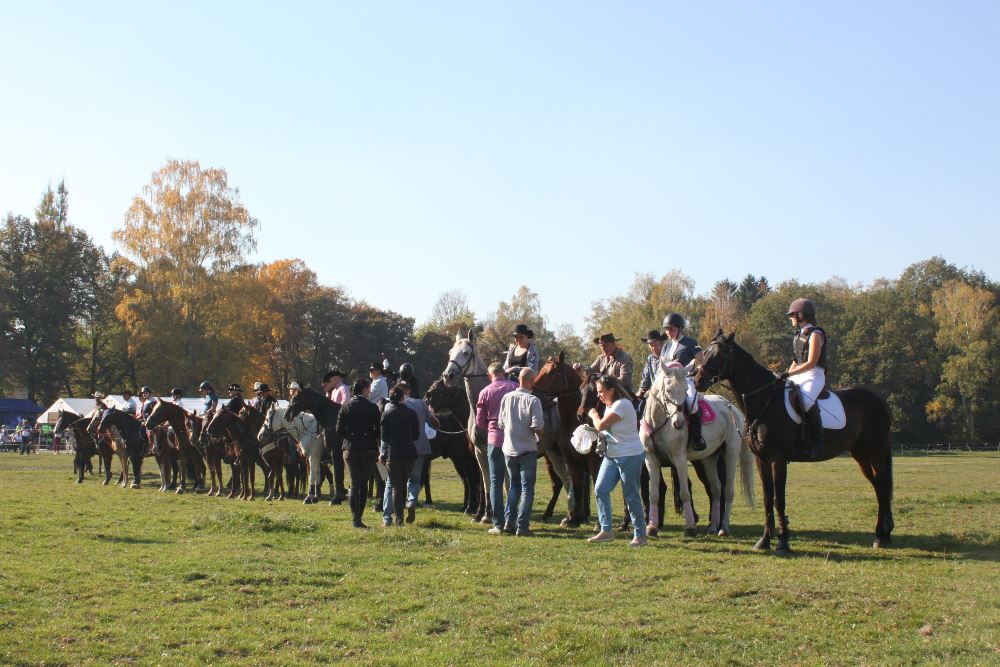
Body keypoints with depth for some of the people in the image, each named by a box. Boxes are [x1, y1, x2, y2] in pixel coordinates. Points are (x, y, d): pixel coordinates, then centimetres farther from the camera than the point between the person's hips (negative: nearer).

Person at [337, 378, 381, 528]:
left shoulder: (346, 407, 0)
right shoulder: (372, 408, -6)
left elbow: (339, 430, -1)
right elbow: (378, 431, -7)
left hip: (350, 450, 1)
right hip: (368, 450, -1)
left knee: (354, 484, 4)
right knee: (363, 484, 13)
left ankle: (356, 518, -6)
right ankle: (359, 517, 14)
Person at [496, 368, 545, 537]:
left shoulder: (506, 398, -2)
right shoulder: (533, 400, -14)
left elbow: (501, 423, 4)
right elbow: (538, 426, -20)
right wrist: (540, 434, 2)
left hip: (509, 449, 4)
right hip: (527, 450, -4)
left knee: (514, 485, 21)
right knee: (527, 488, 4)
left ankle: (509, 520, 16)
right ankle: (522, 526, 0)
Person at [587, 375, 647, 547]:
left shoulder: (622, 405, -18)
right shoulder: (610, 406, 12)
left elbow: (600, 426, -21)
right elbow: (604, 428, 21)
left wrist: (594, 415, -1)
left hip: (630, 456, -9)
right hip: (612, 455, 9)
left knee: (631, 496, -2)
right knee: (600, 489, 1)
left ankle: (640, 535, 10)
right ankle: (606, 531, 8)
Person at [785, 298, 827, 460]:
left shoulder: (815, 334, -10)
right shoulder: (799, 334, 16)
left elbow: (811, 363, -17)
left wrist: (789, 374, -21)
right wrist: (785, 376, 8)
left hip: (813, 376, -10)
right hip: (799, 375, 10)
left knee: (807, 401, -35)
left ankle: (817, 444, -35)